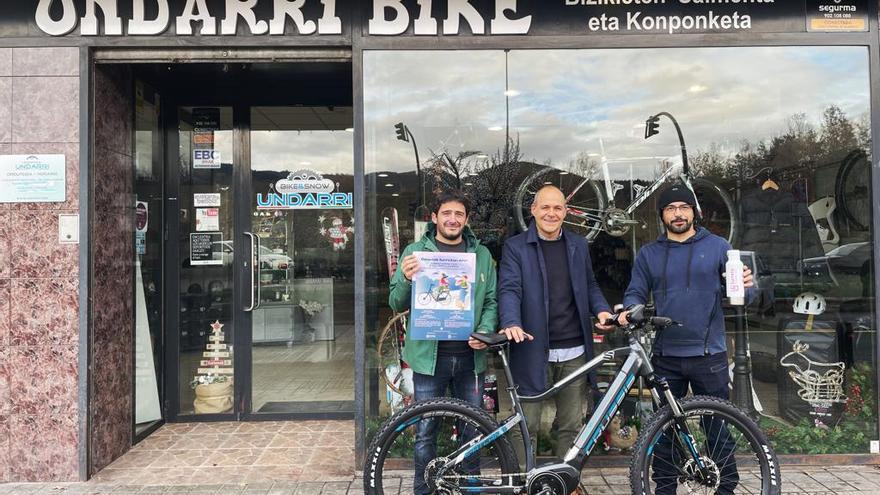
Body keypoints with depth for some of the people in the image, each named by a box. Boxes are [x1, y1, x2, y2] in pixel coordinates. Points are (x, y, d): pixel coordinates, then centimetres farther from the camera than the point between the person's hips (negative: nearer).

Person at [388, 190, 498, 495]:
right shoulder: (415, 251, 2)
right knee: (425, 433, 6)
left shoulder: (481, 254, 8)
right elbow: (397, 305, 0)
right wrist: (406, 280, -21)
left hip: (470, 356, 2)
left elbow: (491, 301, 10)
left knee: (473, 430, 13)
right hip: (429, 356, -2)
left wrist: (485, 331, -9)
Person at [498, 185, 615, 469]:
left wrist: (601, 310, -2)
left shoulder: (578, 245, 13)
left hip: (574, 352, 4)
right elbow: (509, 289, -11)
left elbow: (590, 286, 19)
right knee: (526, 427, 2)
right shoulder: (516, 247, 0)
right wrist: (512, 323, -29)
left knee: (571, 425, 12)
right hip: (533, 351, -4)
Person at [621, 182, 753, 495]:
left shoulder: (717, 246, 5)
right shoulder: (648, 254, 9)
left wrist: (746, 286, -19)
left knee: (718, 424, 5)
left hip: (708, 354, -1)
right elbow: (636, 293, 8)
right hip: (665, 356, 2)